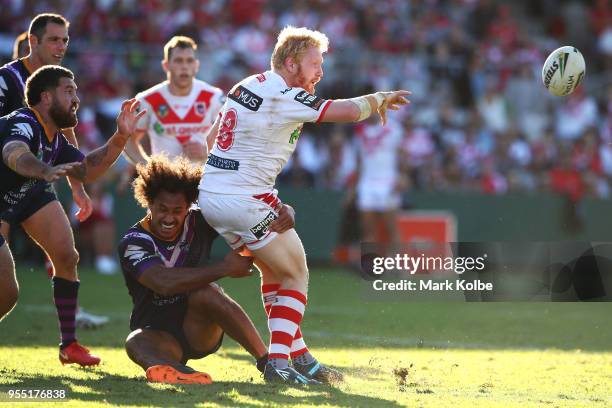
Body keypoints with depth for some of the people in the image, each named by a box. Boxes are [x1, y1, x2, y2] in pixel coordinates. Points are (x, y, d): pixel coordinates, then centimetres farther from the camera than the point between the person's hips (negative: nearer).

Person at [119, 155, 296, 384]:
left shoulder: (199, 223, -4)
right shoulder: (133, 243, -13)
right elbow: (164, 282, -31)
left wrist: (284, 212, -29)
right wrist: (224, 268, -32)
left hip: (200, 330, 1)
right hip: (159, 336, -1)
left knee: (203, 292, -31)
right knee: (137, 342, -35)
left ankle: (267, 360, -33)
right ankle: (168, 368, -67)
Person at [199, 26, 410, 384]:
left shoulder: (247, 86, 12)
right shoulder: (283, 96, -16)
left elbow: (211, 139, 20)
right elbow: (350, 110, -18)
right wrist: (380, 99, 2)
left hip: (211, 194, 9)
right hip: (244, 202, -9)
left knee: (273, 270, 20)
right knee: (296, 275, 3)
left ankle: (299, 356, 23)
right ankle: (279, 362, -4)